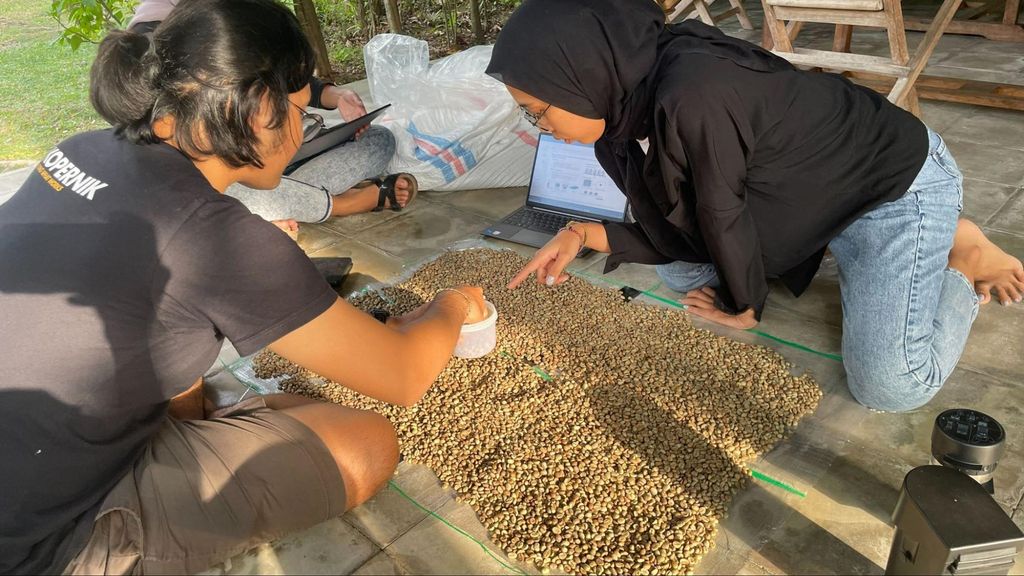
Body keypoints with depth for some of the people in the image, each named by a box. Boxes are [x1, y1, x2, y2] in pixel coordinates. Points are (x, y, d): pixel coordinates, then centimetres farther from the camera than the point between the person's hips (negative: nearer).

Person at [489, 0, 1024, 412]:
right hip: (815, 188, 8)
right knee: (679, 270, 9)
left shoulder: (691, 97, -36)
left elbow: (723, 216, -22)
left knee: (888, 386, -16)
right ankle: (836, 244, 17)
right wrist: (581, 235, -9)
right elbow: (690, 229, -2)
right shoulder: (645, 87, -8)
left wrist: (743, 306, -5)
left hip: (896, 183, -8)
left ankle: (962, 259, 9)